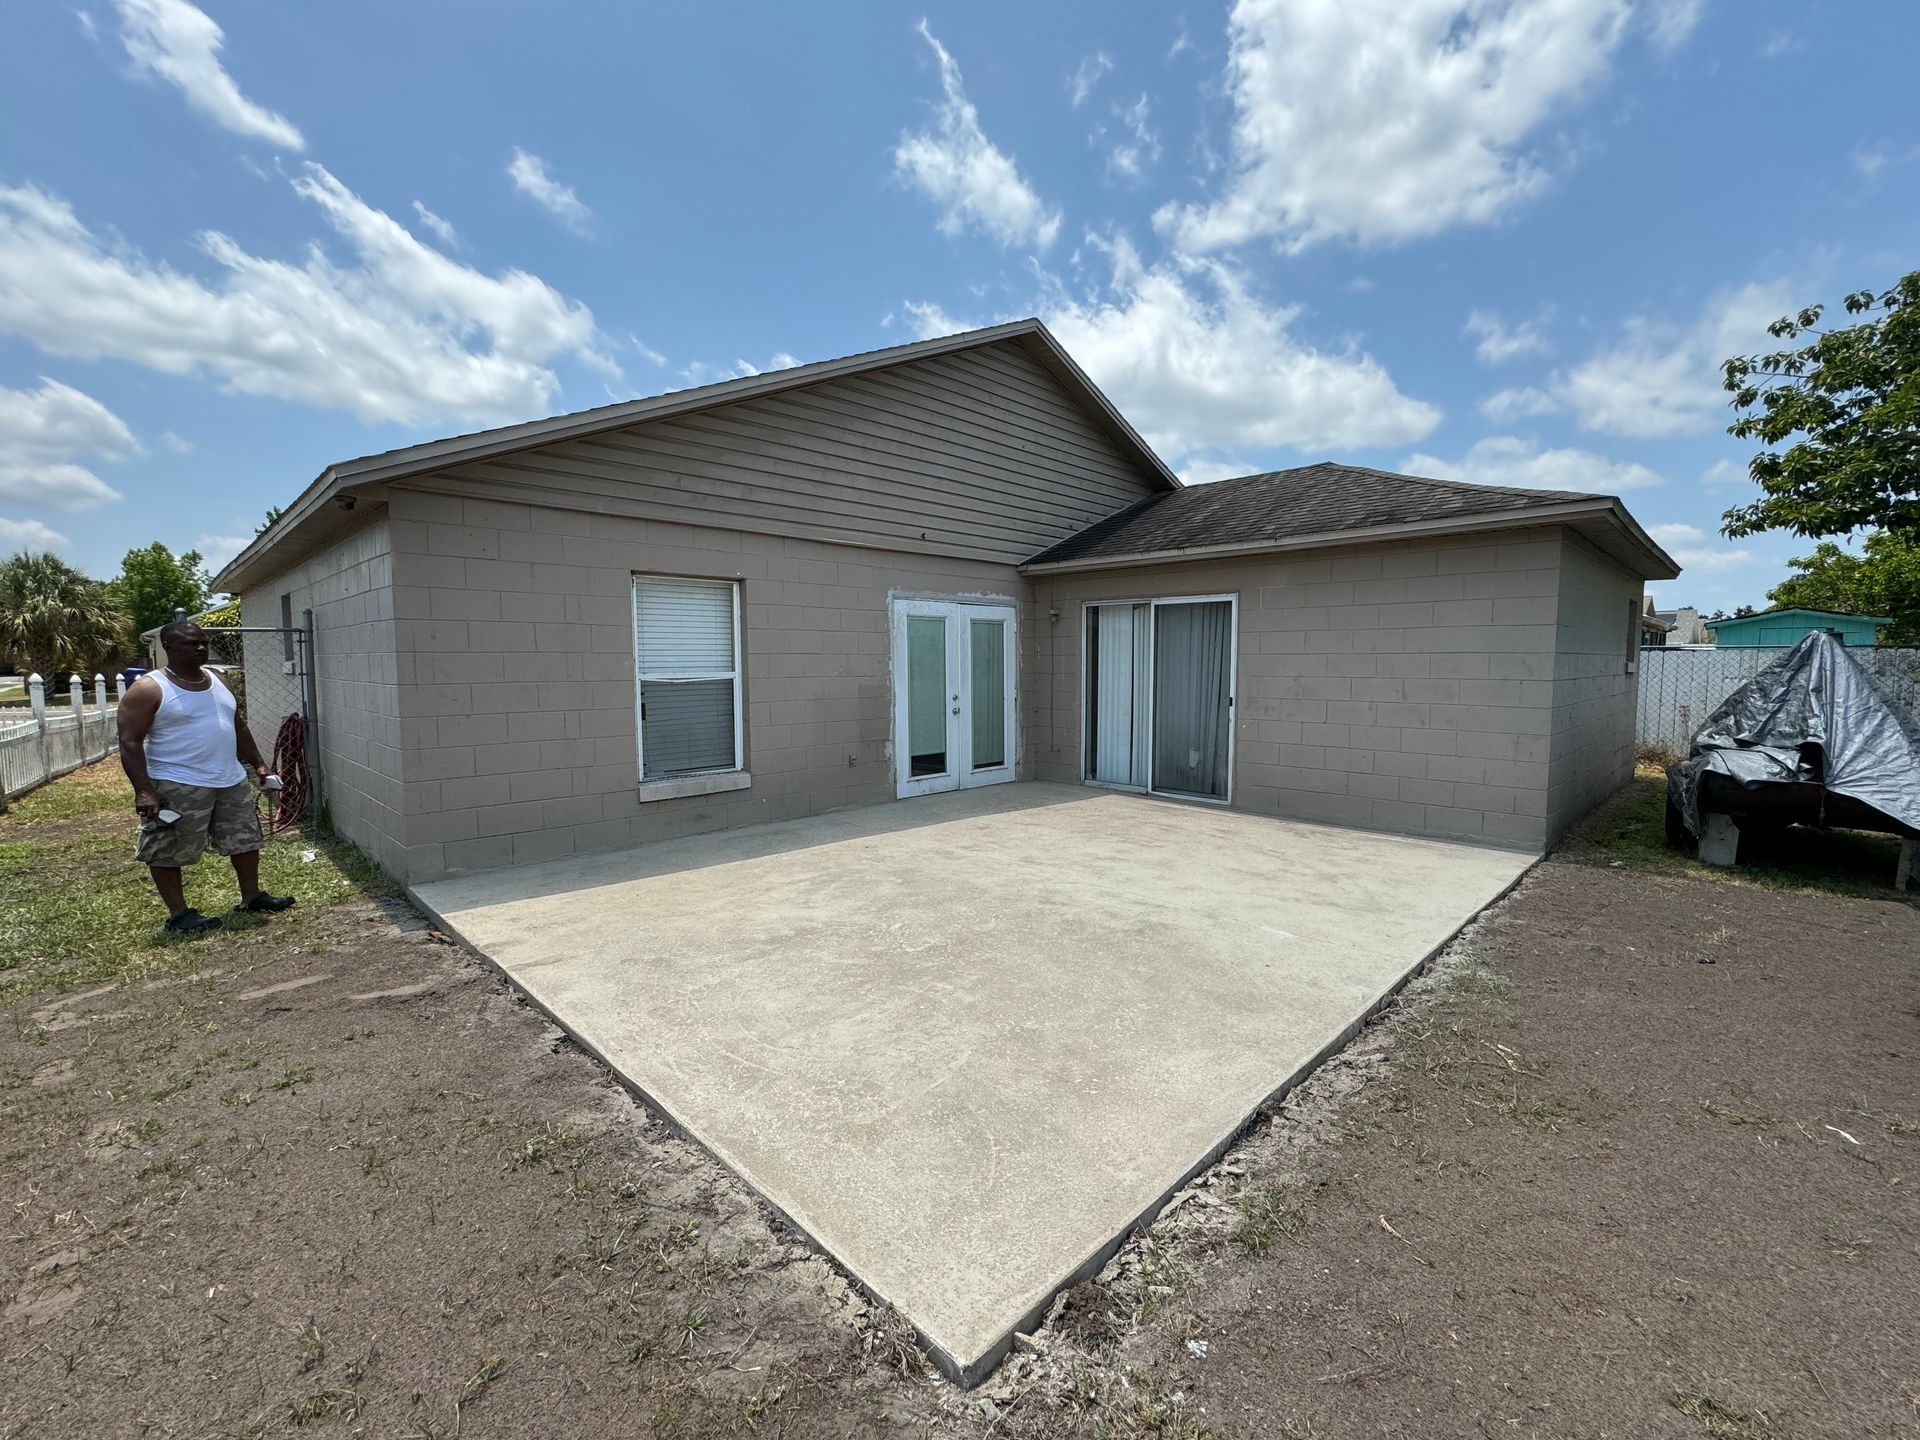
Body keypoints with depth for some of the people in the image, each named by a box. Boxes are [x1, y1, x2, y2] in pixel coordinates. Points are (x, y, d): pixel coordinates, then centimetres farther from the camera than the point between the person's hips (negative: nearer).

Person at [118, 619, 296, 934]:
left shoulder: (218, 681, 11)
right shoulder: (148, 690, -11)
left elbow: (237, 727, 20)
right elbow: (130, 742, -14)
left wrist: (258, 763, 17)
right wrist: (143, 790, -21)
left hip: (231, 781, 7)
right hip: (177, 788, -7)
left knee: (245, 839, 15)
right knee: (169, 852, 4)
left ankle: (251, 897, 28)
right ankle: (178, 913, 15)